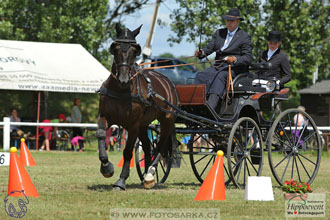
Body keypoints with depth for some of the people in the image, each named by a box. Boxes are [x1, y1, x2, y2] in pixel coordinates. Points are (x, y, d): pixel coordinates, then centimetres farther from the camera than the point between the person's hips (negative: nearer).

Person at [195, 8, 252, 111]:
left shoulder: (244, 37, 2)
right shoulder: (219, 33, 19)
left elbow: (248, 58, -6)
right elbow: (209, 47, 10)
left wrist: (235, 59, -26)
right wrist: (201, 52, -13)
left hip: (234, 68, -5)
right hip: (218, 67, 6)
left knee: (219, 76, -36)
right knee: (201, 76, -23)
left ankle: (210, 107, -53)